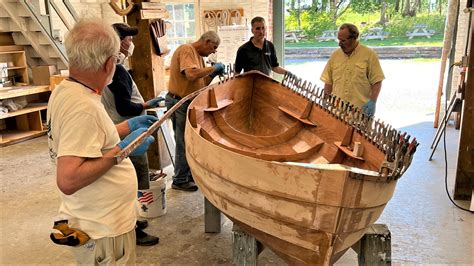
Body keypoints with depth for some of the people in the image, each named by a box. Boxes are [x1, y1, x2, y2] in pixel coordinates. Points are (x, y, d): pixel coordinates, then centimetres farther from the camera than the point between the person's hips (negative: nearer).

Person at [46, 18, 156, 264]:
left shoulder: (64, 91, 1)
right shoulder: (82, 106, -28)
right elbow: (68, 180, -32)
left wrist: (128, 126, 11)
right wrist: (122, 149, -25)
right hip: (103, 233, -9)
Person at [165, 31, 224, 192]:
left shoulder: (199, 56, 14)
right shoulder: (187, 50, -14)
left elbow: (201, 83, 14)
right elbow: (191, 75, -31)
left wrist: (213, 74, -2)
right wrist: (213, 68, -19)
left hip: (189, 102, 10)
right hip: (179, 102, -10)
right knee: (184, 143, -1)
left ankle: (190, 174, 30)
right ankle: (180, 181, 12)